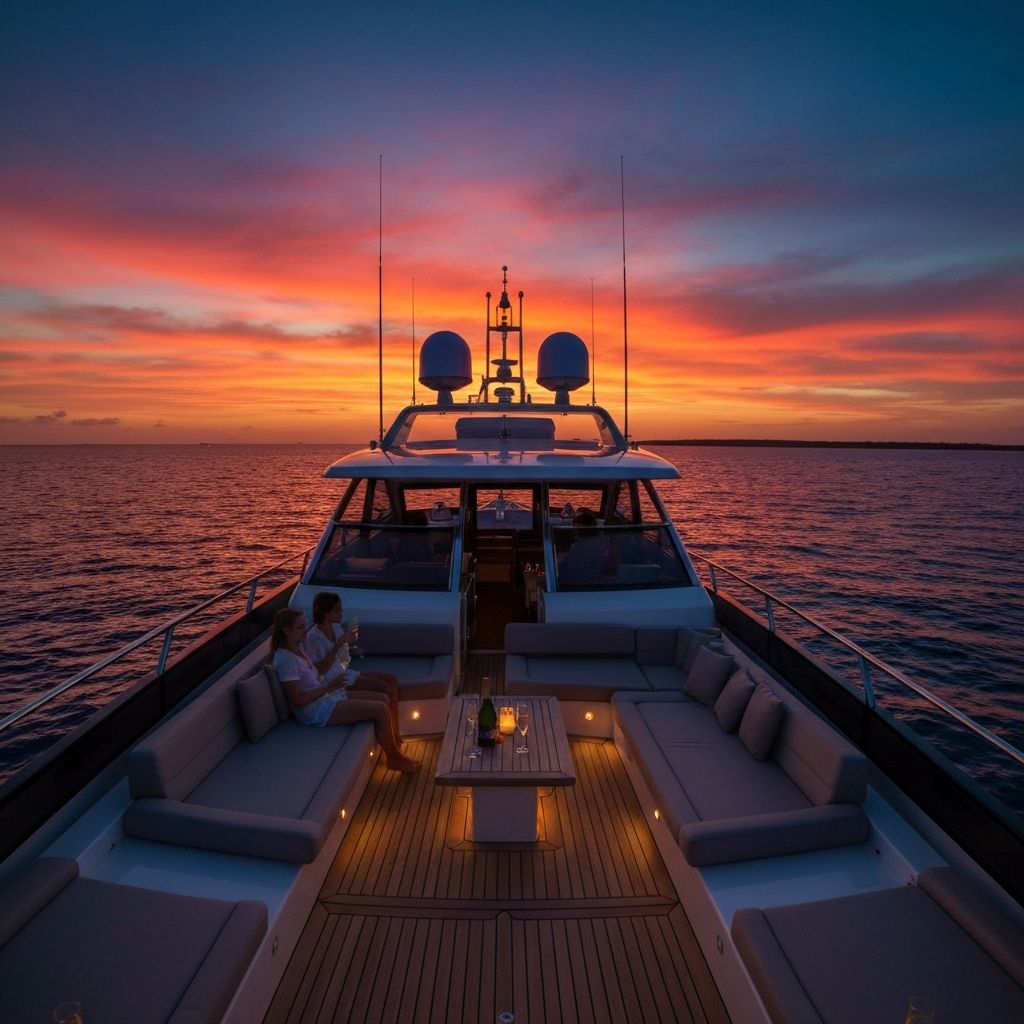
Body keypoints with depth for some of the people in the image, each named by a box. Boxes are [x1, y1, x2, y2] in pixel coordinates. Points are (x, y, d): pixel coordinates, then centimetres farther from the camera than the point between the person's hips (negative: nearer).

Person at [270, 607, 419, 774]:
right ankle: (394, 757, 3)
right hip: (317, 711, -10)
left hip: (329, 697, 10)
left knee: (382, 699, 7)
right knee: (381, 710, -15)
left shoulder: (299, 647, 5)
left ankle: (396, 742, 20)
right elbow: (297, 700, -24)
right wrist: (329, 686, -19)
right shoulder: (285, 659, -22)